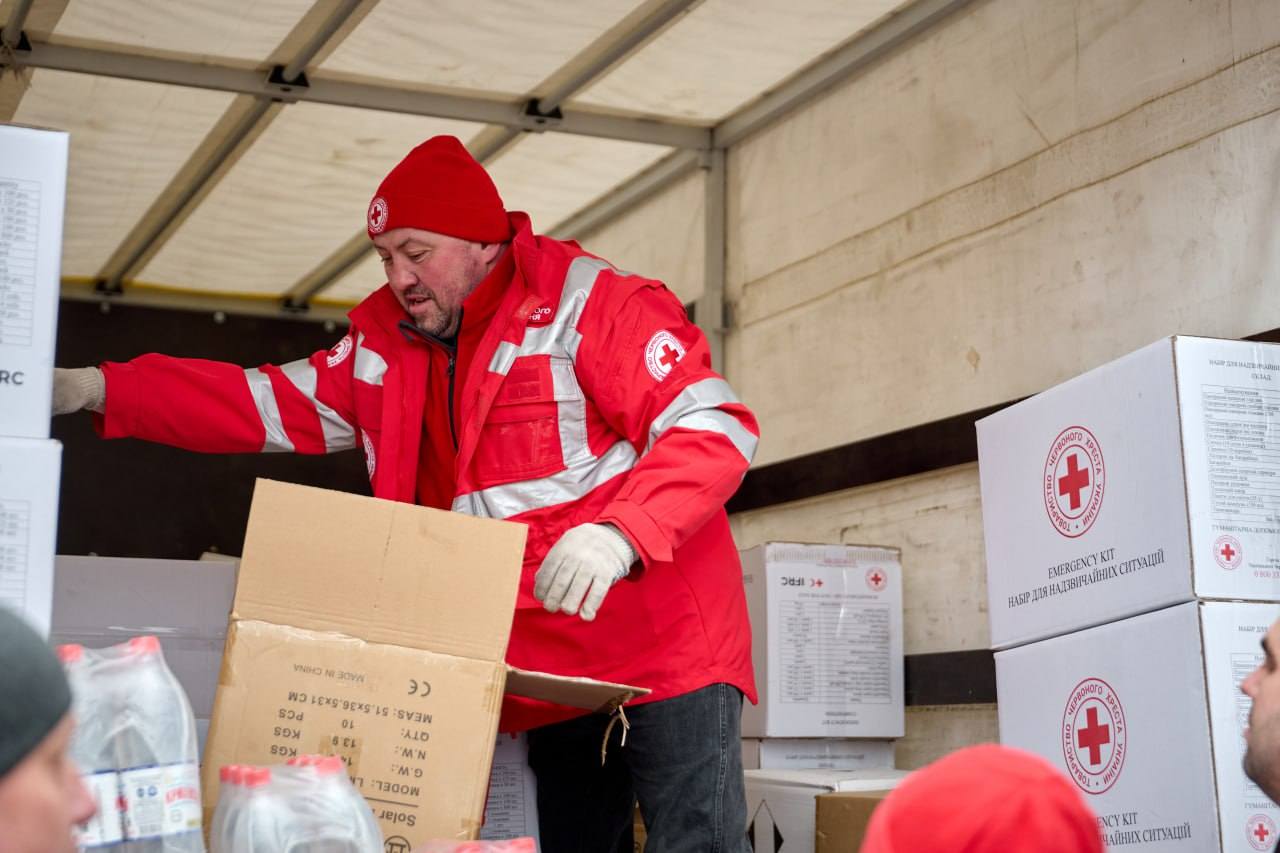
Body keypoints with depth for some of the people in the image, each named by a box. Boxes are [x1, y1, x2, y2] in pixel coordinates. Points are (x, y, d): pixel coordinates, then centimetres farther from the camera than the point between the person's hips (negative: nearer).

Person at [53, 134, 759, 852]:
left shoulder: (592, 303, -10)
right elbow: (271, 404, 11)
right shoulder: (390, 348, 12)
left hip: (665, 652, -6)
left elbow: (716, 426, -17)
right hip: (548, 674, 7)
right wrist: (98, 390, 3)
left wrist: (619, 533, -33)